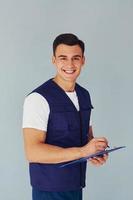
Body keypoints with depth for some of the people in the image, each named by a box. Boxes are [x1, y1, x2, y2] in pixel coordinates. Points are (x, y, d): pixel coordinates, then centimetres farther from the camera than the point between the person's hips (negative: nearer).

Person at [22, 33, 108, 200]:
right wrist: (82, 151, -27)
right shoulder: (38, 98, -17)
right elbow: (33, 152, -24)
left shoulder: (84, 95, 5)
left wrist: (97, 152, -7)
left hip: (76, 186, 6)